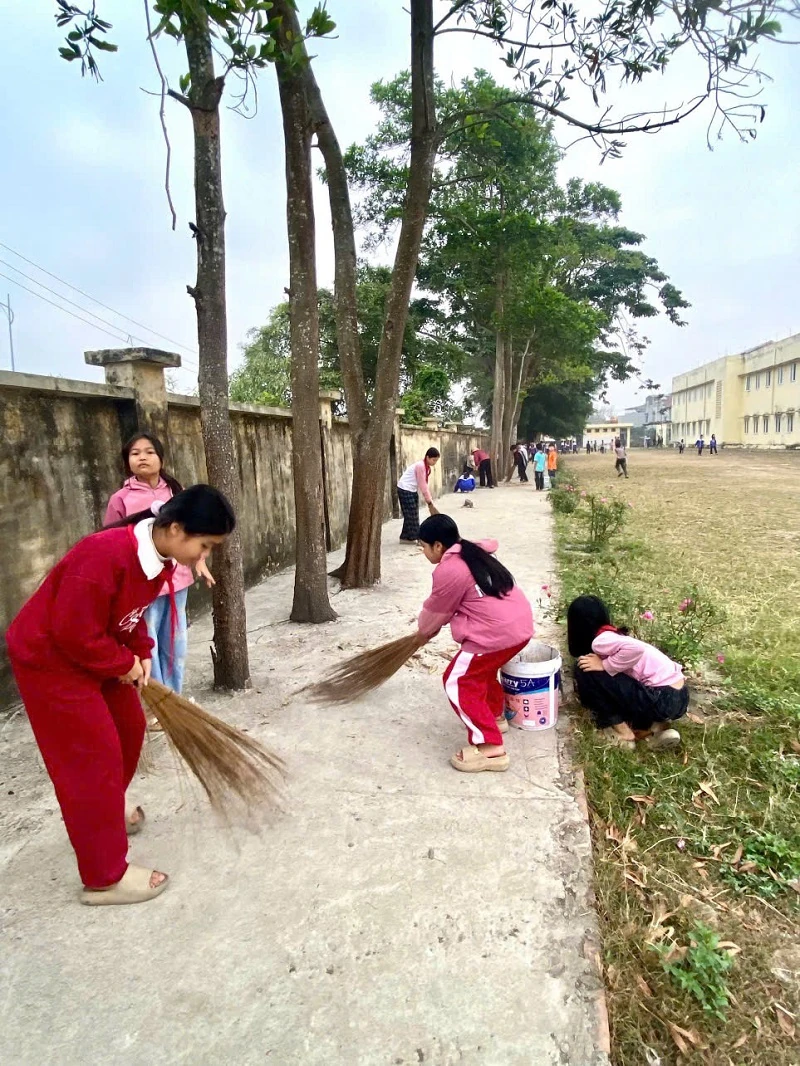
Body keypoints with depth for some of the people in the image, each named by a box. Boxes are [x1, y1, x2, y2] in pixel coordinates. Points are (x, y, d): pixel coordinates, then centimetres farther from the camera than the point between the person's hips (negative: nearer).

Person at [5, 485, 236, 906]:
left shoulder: (161, 557, -6)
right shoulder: (106, 555, -35)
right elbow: (73, 632, -30)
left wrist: (142, 654, -3)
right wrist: (125, 663, -17)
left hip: (95, 655, 9)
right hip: (51, 658, -9)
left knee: (128, 729, 18)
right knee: (94, 756, -4)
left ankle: (107, 815, 44)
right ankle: (104, 878, 9)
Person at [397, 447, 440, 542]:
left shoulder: (426, 467, 6)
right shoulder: (420, 466, -22)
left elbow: (425, 485, 7)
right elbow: (422, 486, -22)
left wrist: (430, 501, 1)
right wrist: (429, 502, -17)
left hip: (412, 490, 10)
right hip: (405, 490, -9)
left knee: (413, 514, 9)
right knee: (411, 514, -6)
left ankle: (406, 537, 15)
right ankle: (416, 537, -3)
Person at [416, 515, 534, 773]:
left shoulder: (448, 571, -13)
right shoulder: (472, 553, 13)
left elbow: (435, 612, 0)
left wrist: (424, 631, 20)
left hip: (497, 632, -10)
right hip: (520, 623, 10)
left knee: (459, 682, -1)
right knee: (480, 669, 30)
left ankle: (491, 749, -1)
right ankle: (496, 716, 46)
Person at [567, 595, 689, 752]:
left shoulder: (600, 640, -11)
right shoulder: (612, 635, 18)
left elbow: (636, 649, -28)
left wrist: (604, 665, -14)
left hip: (662, 700, -9)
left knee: (586, 670, -6)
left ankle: (622, 732, 5)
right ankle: (651, 727, 12)